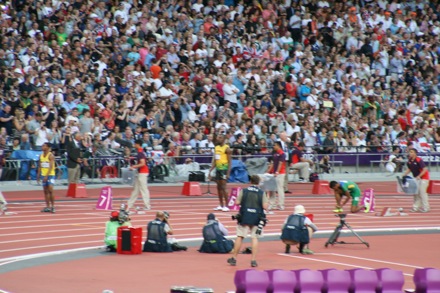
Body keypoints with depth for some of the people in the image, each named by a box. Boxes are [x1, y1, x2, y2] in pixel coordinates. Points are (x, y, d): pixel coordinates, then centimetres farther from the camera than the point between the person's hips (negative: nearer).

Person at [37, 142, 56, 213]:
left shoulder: (51, 156, -11)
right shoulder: (41, 156, 11)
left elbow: (51, 167, -17)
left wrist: (47, 176, -24)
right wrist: (38, 176, 12)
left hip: (50, 175, -7)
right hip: (43, 175, 7)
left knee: (50, 190, -15)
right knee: (45, 191, 7)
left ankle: (53, 206, -10)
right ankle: (48, 207, 10)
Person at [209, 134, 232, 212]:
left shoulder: (226, 148, -10)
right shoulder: (216, 148, 13)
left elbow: (230, 161, -12)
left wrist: (228, 173, -19)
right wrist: (210, 171, 12)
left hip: (224, 169, -7)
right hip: (218, 168, 7)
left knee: (223, 187, -10)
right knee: (219, 187, 8)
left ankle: (226, 206, -7)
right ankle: (221, 205, 15)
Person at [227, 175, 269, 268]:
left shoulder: (244, 191, 0)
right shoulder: (261, 193, -2)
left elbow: (237, 202, -3)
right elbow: (265, 206, -7)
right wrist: (267, 202, 14)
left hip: (244, 218, 0)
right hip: (256, 219, 0)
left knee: (240, 237, 8)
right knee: (255, 238, 3)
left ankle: (234, 258, 14)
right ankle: (253, 260, -2)